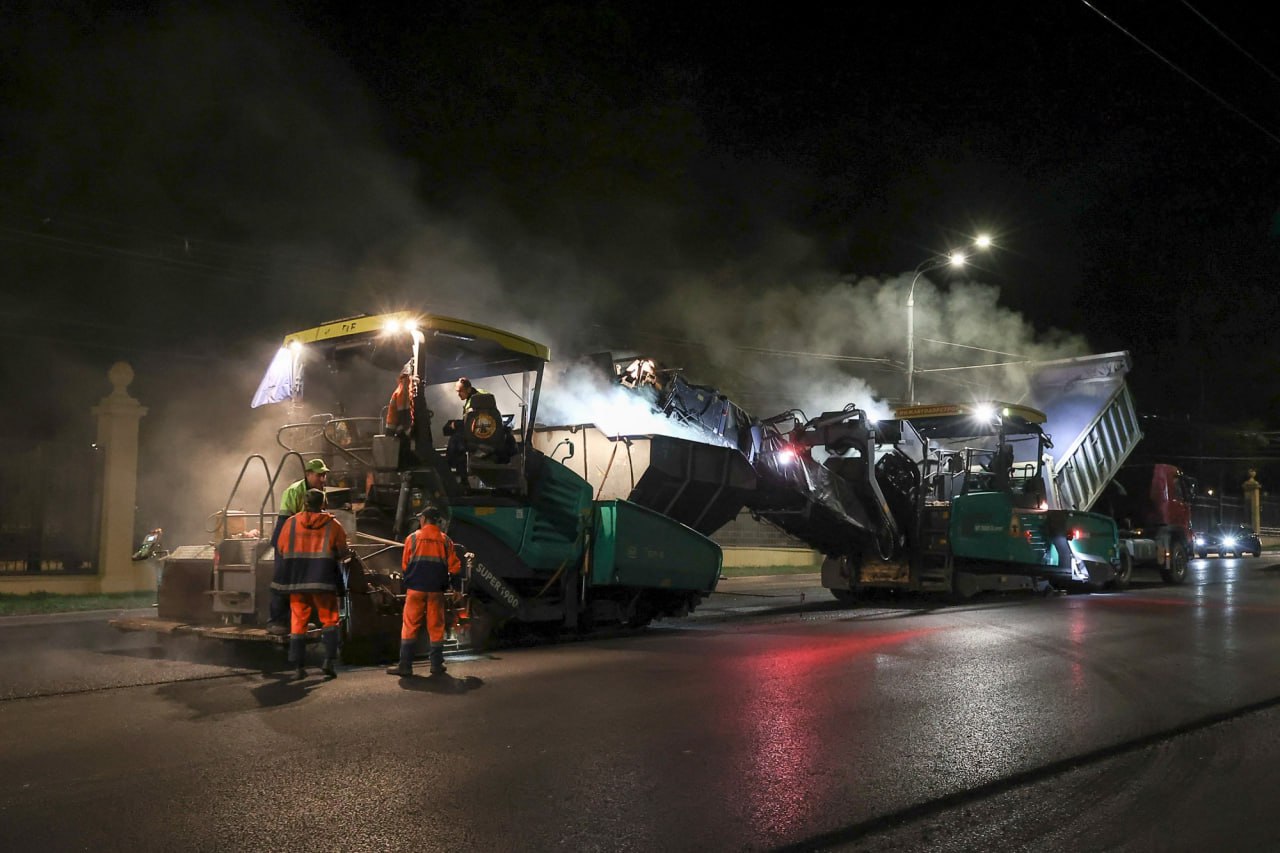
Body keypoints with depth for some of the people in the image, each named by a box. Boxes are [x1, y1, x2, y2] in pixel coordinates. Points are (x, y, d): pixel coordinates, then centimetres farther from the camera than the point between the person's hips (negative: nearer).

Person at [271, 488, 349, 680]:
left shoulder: (291, 523, 2)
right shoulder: (332, 524, -2)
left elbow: (280, 551, 7)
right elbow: (342, 552, 3)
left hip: (297, 581, 2)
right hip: (323, 581, -2)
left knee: (298, 622, 7)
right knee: (329, 620, 9)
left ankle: (298, 666, 5)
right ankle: (329, 660, -4)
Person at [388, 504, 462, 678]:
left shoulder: (413, 538, -1)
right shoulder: (445, 540, 3)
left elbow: (404, 565, 0)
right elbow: (454, 568, 2)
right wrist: (444, 580, 21)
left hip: (415, 588, -1)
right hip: (436, 591, 1)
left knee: (410, 627, 2)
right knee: (436, 627, 9)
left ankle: (405, 666, -2)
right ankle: (437, 665, 11)